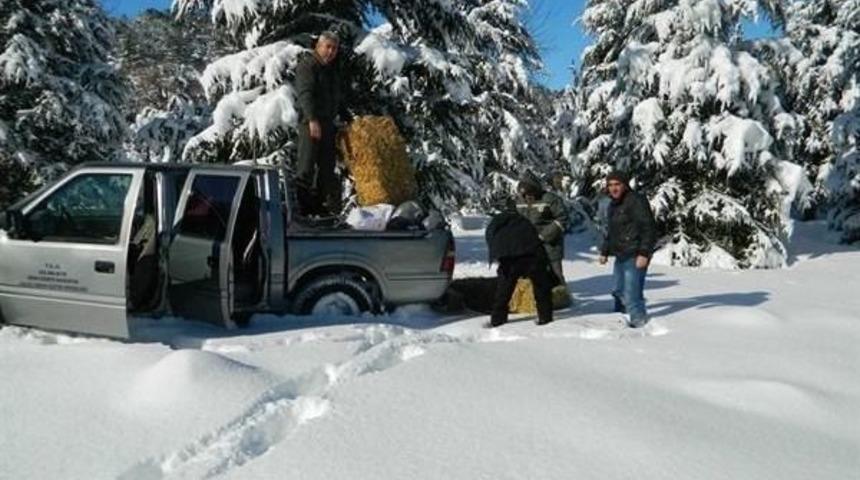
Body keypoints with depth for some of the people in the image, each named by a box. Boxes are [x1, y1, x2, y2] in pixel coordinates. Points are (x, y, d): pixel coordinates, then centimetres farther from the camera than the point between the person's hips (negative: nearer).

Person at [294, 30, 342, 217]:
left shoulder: (331, 68, 20)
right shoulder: (307, 65, -8)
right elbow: (305, 93, -21)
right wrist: (312, 119, -32)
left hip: (328, 122, 9)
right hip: (311, 122, -9)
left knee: (327, 166, 10)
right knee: (306, 166, -11)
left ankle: (319, 203, 19)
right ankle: (300, 205, -8)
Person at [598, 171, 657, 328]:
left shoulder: (636, 201, -12)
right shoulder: (613, 205, 17)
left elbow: (649, 228, -18)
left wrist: (644, 253, -23)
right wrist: (604, 252, 22)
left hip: (635, 257, -9)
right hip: (621, 256, 9)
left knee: (631, 295, -11)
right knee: (620, 293, 20)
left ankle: (639, 323, 2)